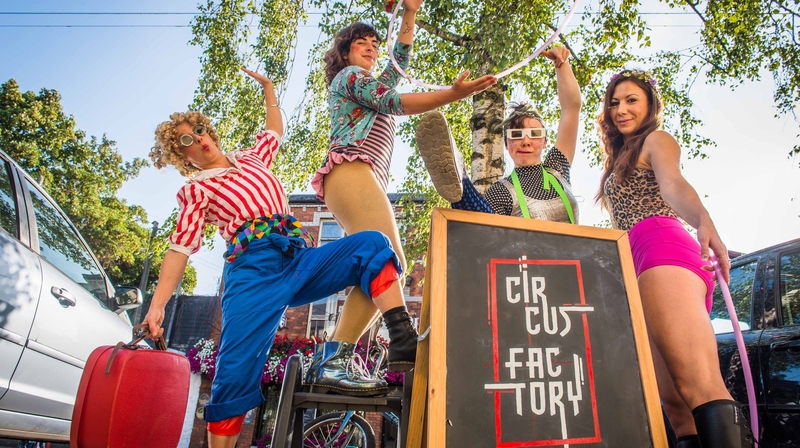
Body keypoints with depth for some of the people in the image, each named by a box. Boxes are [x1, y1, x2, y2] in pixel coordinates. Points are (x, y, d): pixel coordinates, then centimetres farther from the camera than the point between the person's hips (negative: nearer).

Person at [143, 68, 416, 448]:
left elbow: (275, 130, 46)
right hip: (254, 269, -4)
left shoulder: (250, 158, 27)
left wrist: (267, 86, 45)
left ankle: (403, 339, -34)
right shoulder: (196, 190, 13)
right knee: (235, 373, -13)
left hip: (300, 258, 4)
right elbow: (180, 248, 4)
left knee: (371, 243, -19)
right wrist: (157, 304, -5)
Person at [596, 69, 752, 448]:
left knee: (701, 387, -24)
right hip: (636, 267, 8)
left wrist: (704, 222, -31)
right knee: (673, 400, -2)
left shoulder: (656, 140, 11)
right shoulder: (618, 159, 34)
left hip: (662, 247, -8)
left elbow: (672, 184, -12)